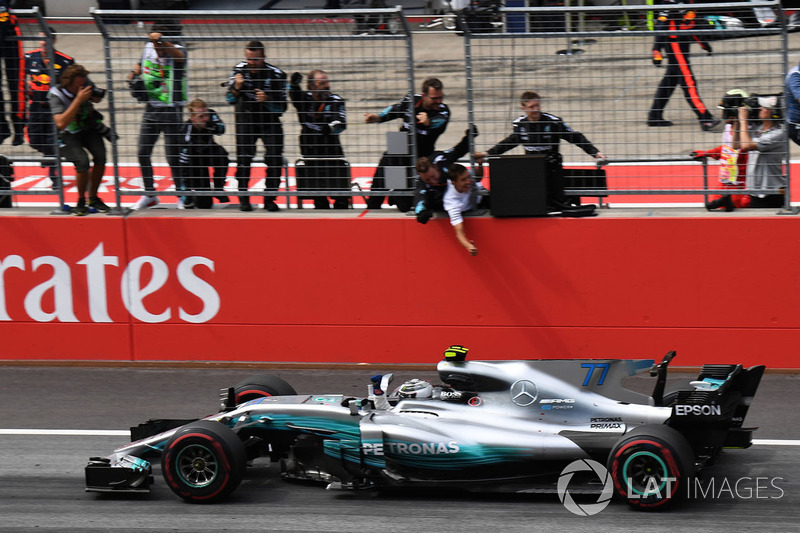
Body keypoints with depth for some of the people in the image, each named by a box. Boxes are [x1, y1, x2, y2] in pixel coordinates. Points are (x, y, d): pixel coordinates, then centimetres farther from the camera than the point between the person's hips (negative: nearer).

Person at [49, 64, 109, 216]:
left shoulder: (85, 84, -9)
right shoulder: (56, 95, -22)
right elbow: (61, 123, -35)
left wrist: (95, 94, -12)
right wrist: (78, 99, -37)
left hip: (89, 129, 4)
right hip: (68, 135, -4)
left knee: (101, 156, -22)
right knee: (82, 161, -29)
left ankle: (93, 198, -1)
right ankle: (81, 201, -6)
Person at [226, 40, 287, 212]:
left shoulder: (275, 74, -15)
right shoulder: (240, 70, -7)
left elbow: (281, 107, -12)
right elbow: (230, 100, -3)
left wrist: (267, 100, -31)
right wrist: (236, 88, -23)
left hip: (270, 120, -1)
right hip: (246, 119, 1)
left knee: (275, 157, -13)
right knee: (243, 157, -12)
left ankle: (269, 199, -1)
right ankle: (243, 197, -1)